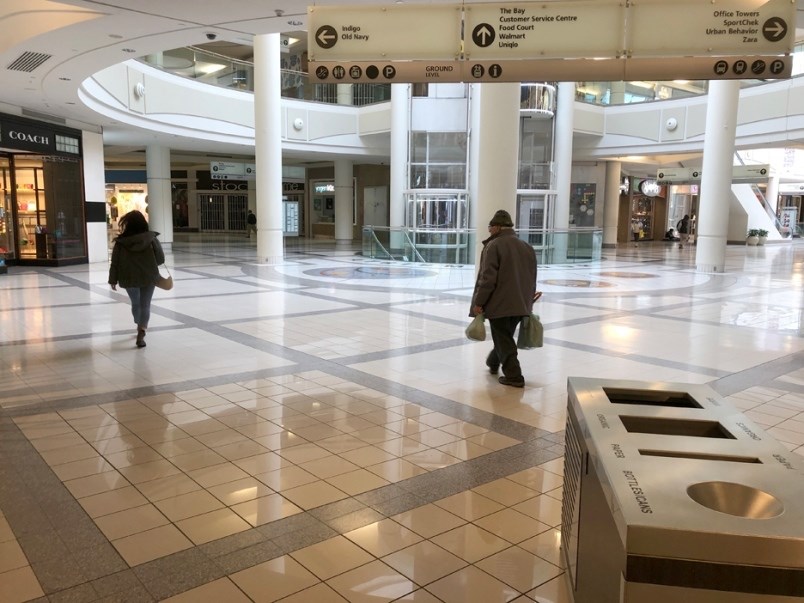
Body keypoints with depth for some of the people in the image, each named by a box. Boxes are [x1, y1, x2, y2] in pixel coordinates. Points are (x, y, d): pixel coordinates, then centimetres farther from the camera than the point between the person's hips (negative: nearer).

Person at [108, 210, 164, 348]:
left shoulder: (120, 242, -7)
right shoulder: (151, 239, -9)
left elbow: (115, 263, -4)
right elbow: (161, 259, -4)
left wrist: (113, 280, 5)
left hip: (129, 279, 2)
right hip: (149, 277, -1)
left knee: (135, 303, 22)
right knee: (145, 305, 4)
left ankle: (140, 328, 41)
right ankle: (141, 333, -13)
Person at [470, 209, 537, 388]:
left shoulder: (494, 246, -11)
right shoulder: (527, 247, 12)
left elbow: (488, 278, -17)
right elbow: (532, 278, 16)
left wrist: (479, 302, -12)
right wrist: (528, 302, 21)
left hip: (499, 303, -7)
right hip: (520, 304, 7)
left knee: (503, 340, 1)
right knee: (505, 335, 22)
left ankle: (514, 376, -1)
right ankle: (493, 363, 41)